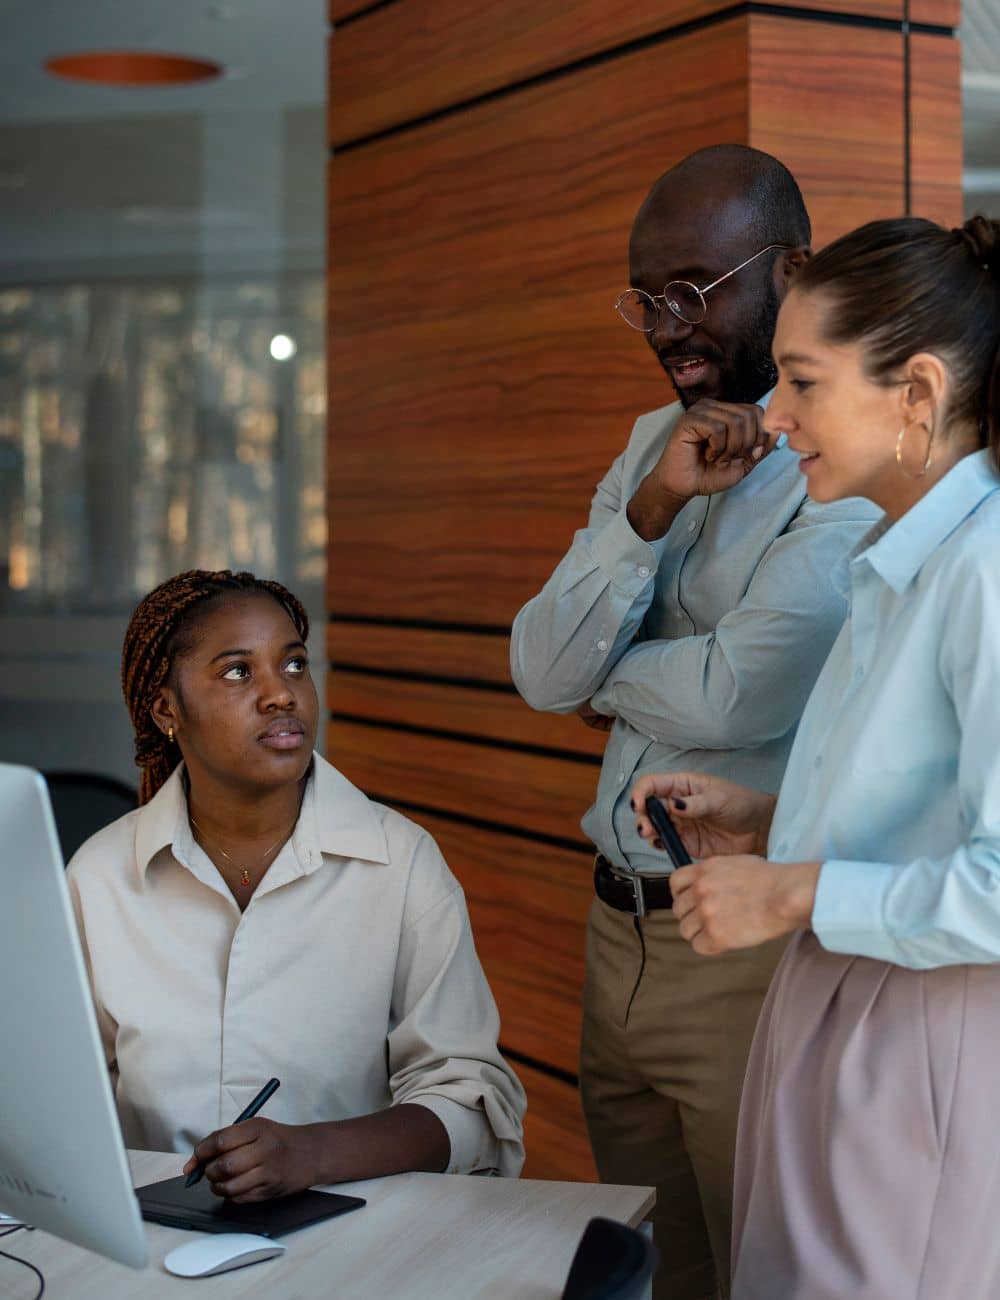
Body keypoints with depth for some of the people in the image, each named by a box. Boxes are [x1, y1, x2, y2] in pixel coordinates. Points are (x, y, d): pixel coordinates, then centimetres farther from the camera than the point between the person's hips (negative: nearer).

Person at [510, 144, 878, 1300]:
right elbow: (544, 674, 2)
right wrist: (651, 507, -12)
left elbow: (737, 696, -21)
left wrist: (601, 677, 0)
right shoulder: (651, 443, 11)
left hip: (753, 948, -7)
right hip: (620, 932, 7)